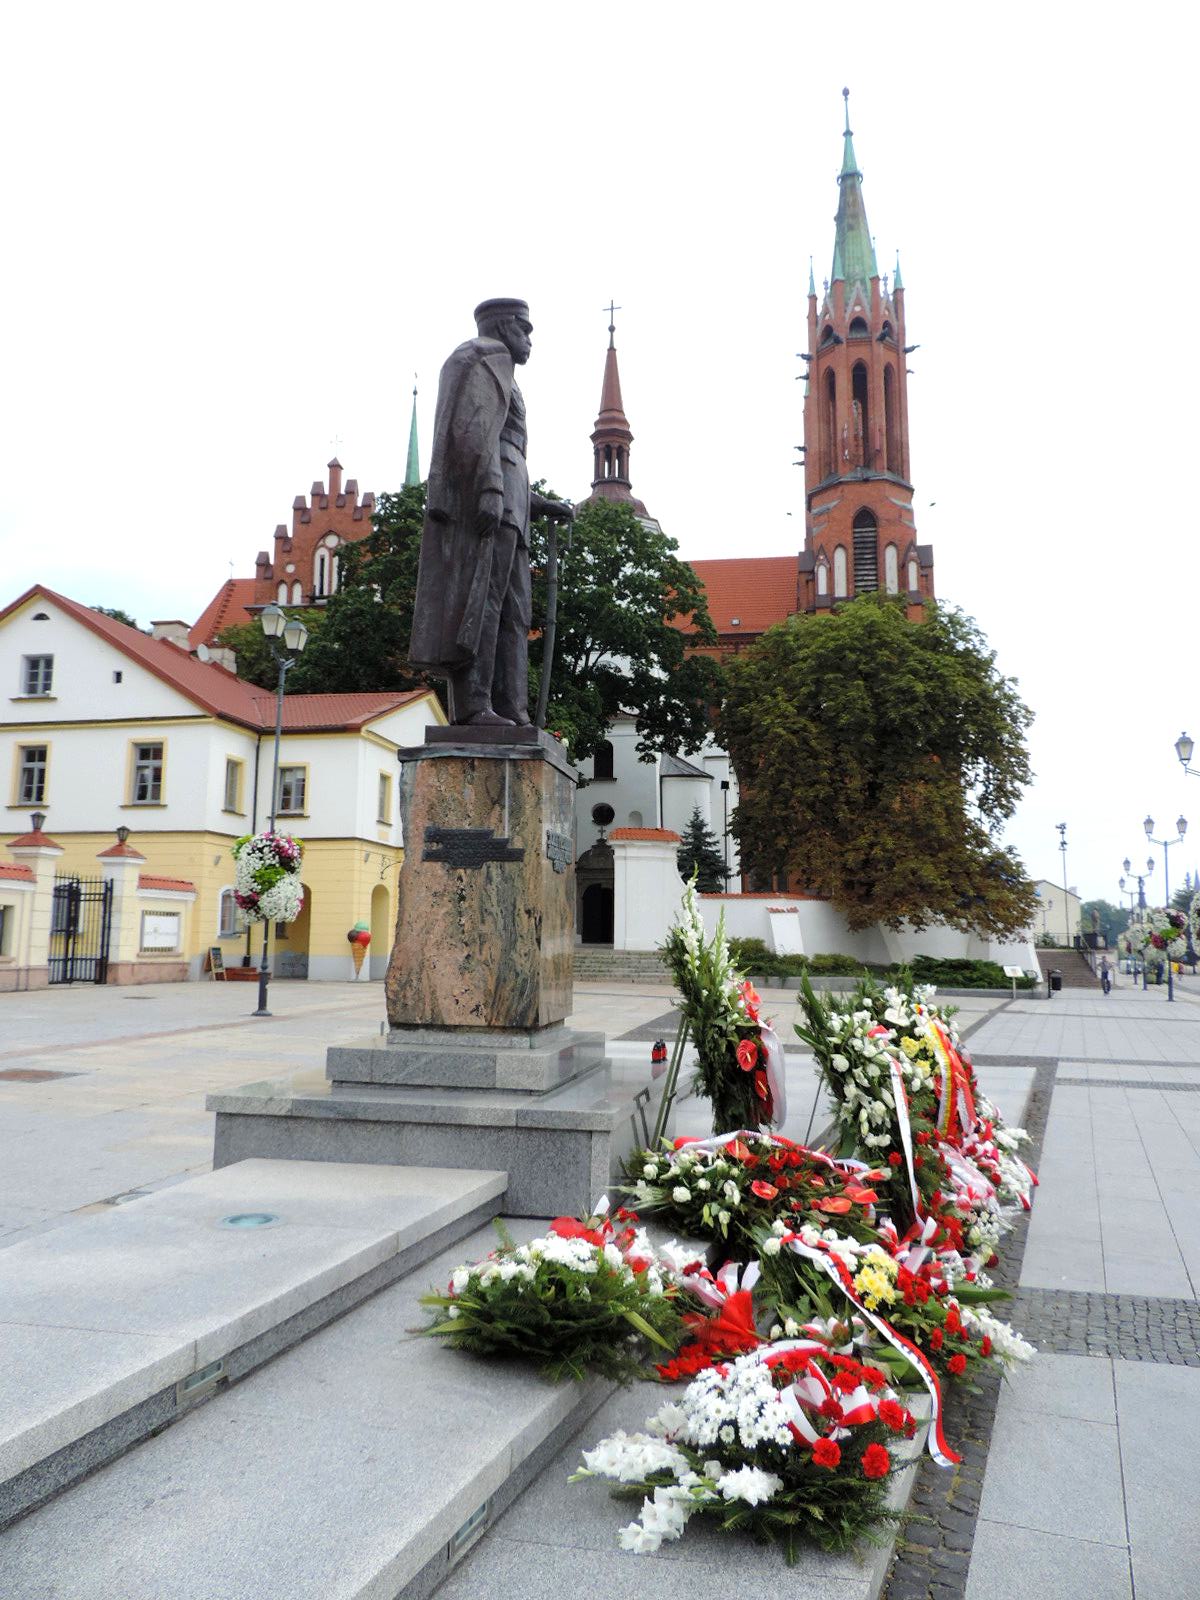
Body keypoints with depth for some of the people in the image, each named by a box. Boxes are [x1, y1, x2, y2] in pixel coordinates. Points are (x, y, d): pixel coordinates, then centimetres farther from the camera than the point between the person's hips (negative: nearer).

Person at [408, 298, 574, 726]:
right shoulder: (489, 357, 4)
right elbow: (475, 427, -14)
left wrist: (539, 505, 25)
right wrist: (492, 491, -25)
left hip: (495, 502, 10)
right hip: (484, 496, -10)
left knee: (509, 610, 1)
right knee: (480, 597, -18)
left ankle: (510, 712, -5)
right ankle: (471, 705, -25)